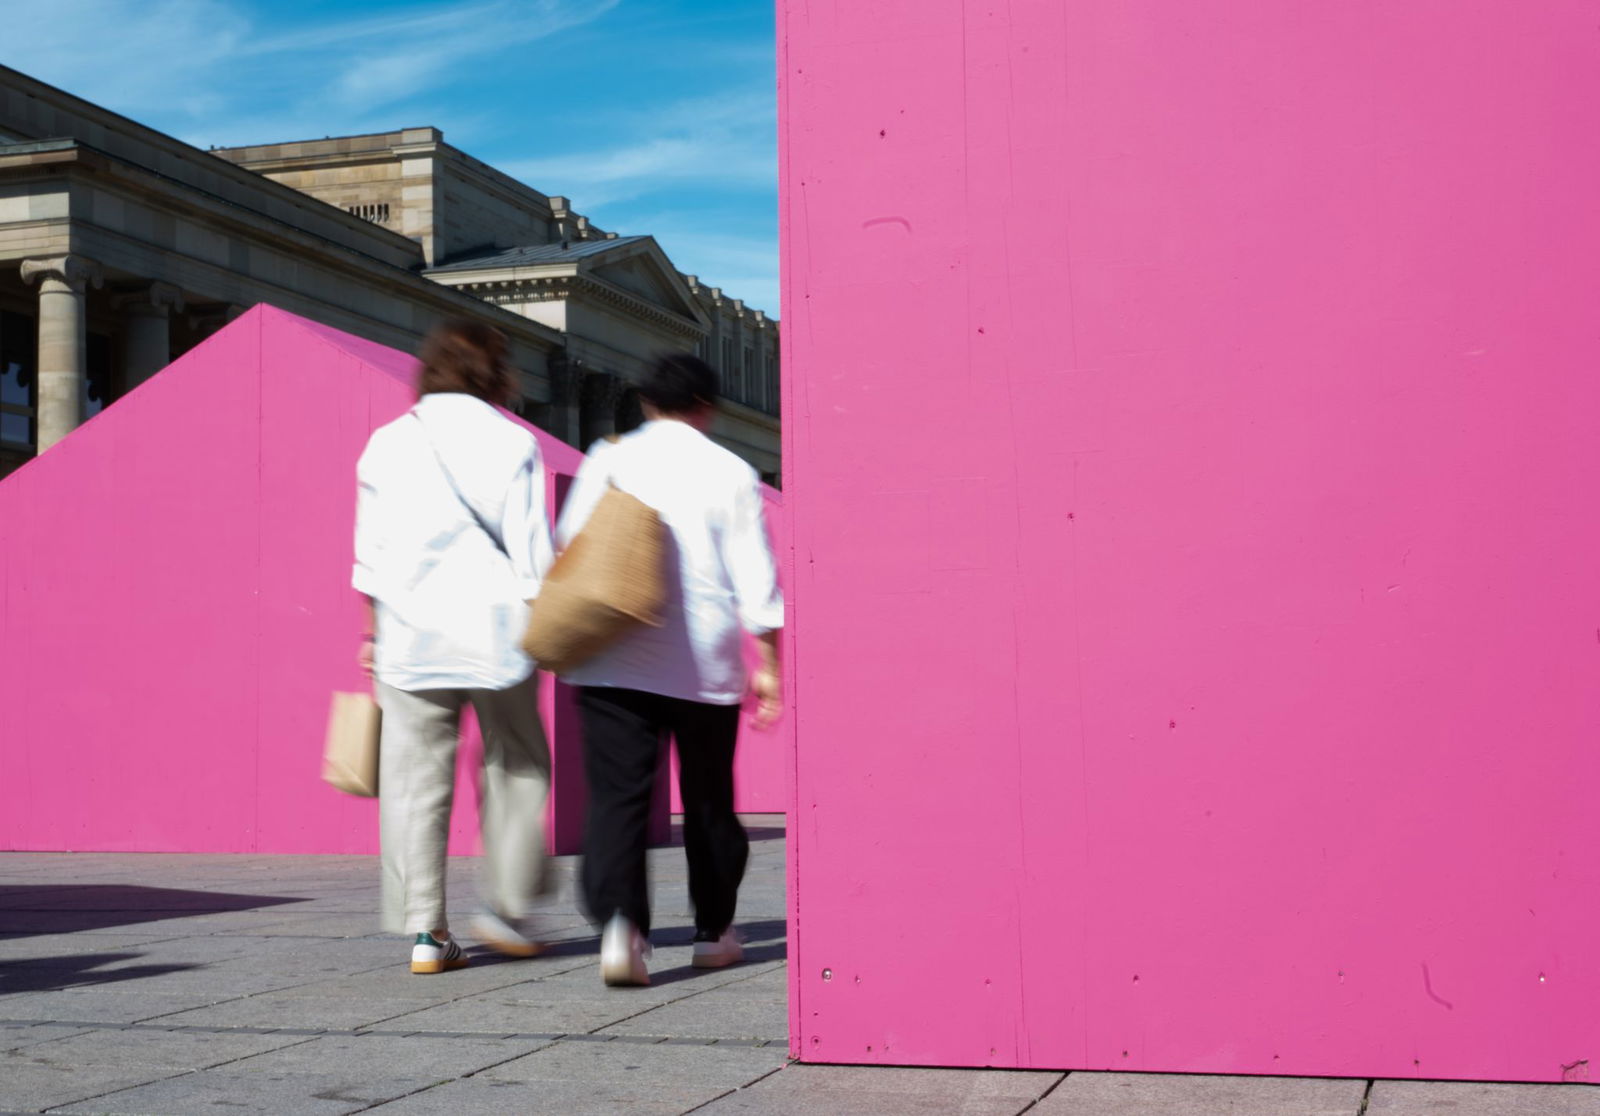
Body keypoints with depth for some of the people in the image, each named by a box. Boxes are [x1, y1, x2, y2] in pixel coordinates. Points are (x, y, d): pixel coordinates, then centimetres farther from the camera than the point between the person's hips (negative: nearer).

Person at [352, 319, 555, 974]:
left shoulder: (386, 444, 7)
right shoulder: (511, 443, -2)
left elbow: (370, 552, 8)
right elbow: (533, 551, -5)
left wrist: (374, 631, 16)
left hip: (409, 635, 2)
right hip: (495, 629, -2)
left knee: (415, 779, 5)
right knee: (515, 767, 14)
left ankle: (424, 931, 3)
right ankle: (505, 908, 14)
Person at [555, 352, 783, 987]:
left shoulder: (607, 462, 3)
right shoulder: (730, 473, 1)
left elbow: (567, 549, 4)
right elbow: (755, 577, -1)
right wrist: (768, 664, 4)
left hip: (613, 662, 0)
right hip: (705, 665, 0)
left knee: (616, 793, -4)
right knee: (708, 799, 14)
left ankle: (619, 922, -24)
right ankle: (713, 932, 25)